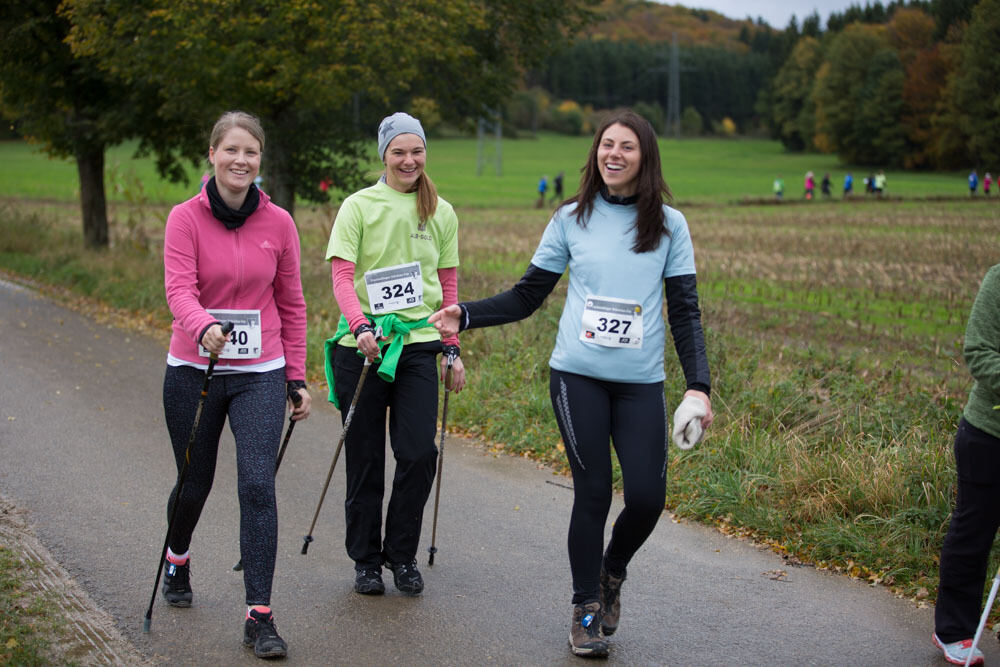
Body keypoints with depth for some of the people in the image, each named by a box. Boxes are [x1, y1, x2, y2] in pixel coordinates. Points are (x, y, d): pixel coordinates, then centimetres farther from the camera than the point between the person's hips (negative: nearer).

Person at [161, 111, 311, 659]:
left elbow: (291, 304, 8)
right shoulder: (186, 218, -6)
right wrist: (203, 327, -39)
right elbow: (179, 289, -18)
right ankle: (177, 561, 47)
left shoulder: (278, 223, 0)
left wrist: (296, 376, 7)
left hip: (260, 373, 1)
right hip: (193, 370, 0)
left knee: (258, 485, -12)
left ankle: (259, 616, -7)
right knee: (194, 482, 14)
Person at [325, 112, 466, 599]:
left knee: (419, 453, -7)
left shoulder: (441, 213, 10)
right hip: (364, 346, -2)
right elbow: (342, 278, -8)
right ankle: (365, 560, 20)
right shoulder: (359, 206, -1)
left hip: (419, 344, 2)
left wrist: (452, 349, 10)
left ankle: (402, 555, 12)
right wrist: (360, 326, -25)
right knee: (365, 458, 5)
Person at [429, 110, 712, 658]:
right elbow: (527, 296, 10)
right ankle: (585, 610, 16)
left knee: (647, 497, -8)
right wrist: (466, 316, -3)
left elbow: (685, 311, 5)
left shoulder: (669, 225, 6)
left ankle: (612, 573, 24)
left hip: (641, 383, 1)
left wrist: (698, 385, -5)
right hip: (578, 375, 0)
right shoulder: (571, 219, 6)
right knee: (592, 492, -2)